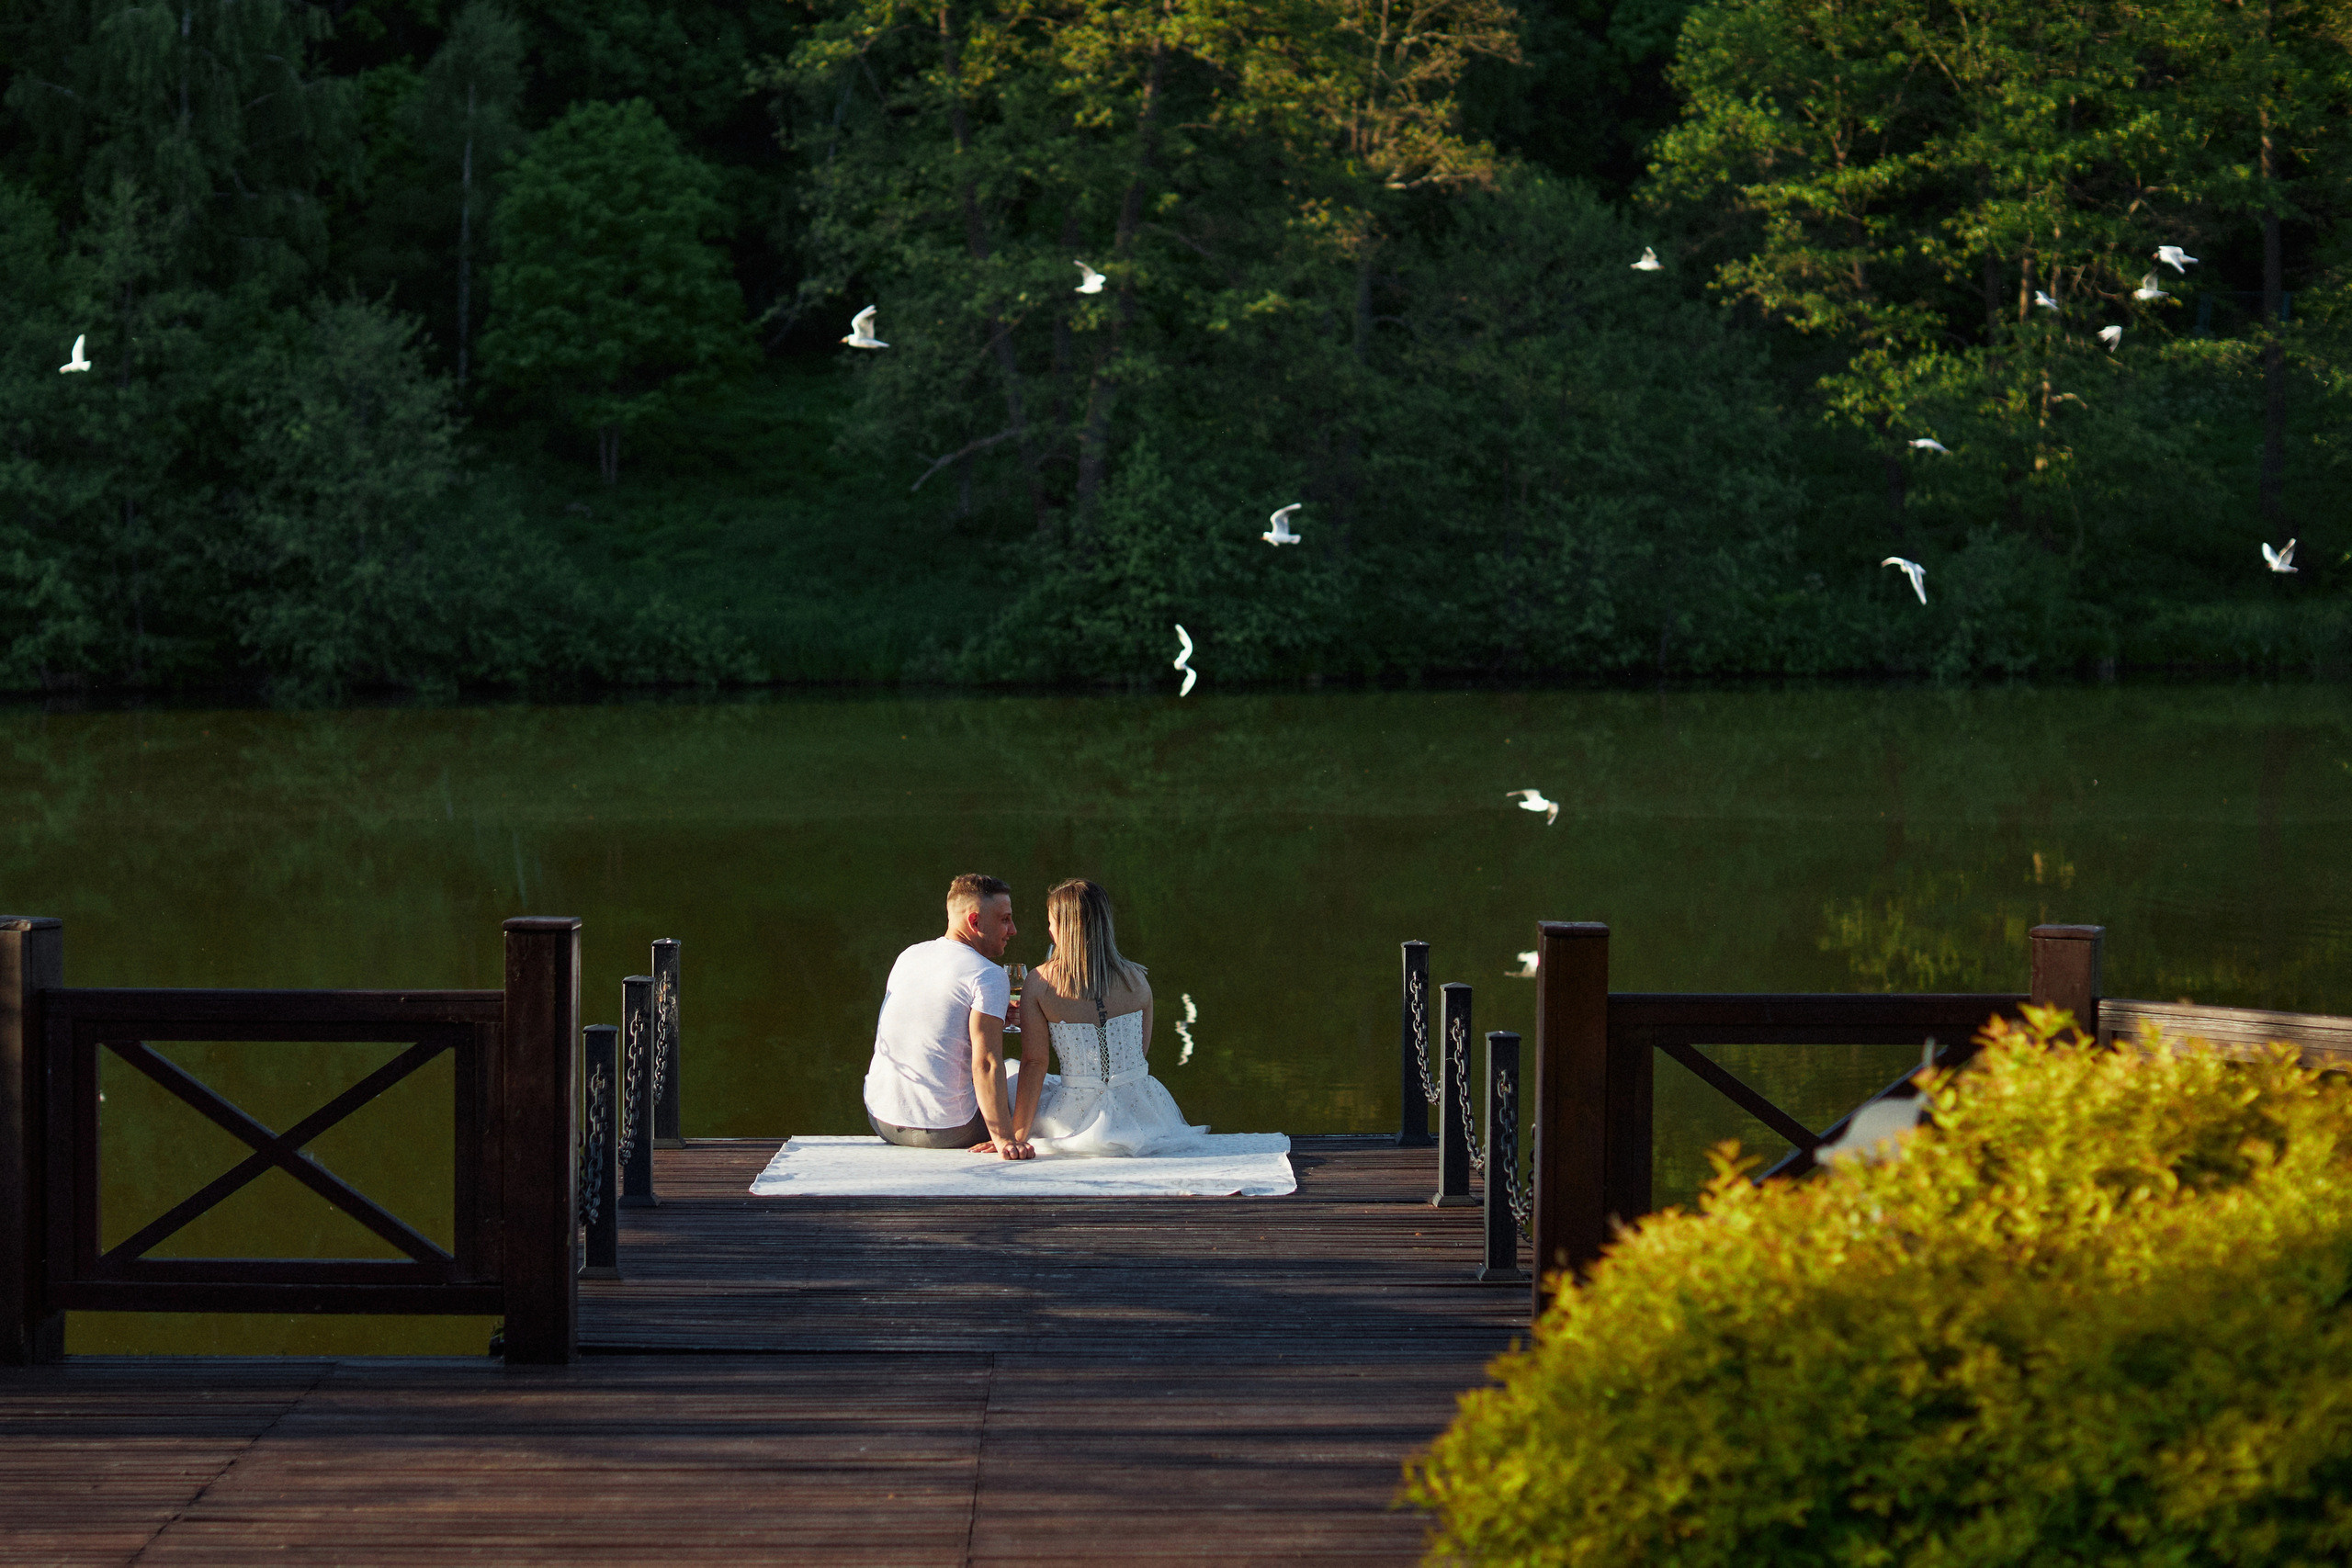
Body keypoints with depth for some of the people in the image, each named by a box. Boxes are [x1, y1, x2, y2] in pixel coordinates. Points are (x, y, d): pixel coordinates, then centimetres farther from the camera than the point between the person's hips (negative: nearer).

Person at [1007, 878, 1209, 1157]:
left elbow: (1033, 1064, -9)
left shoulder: (1040, 981, -10)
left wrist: (1017, 1134, -4)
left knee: (1010, 1079, 29)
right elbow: (1142, 1050, 9)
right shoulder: (1136, 978, -3)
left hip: (1078, 1119, -3)